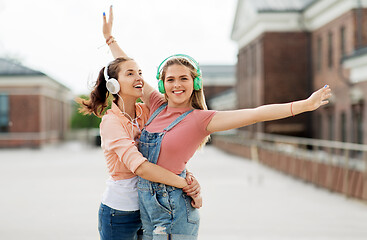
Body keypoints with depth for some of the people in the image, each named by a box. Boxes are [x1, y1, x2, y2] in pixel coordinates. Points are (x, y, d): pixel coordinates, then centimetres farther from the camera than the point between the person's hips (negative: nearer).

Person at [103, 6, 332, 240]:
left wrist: (304, 105, -21)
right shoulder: (157, 106, 6)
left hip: (174, 212, -5)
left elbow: (254, 114, -16)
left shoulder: (199, 119, -8)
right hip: (146, 203, 5)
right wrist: (110, 38, 24)